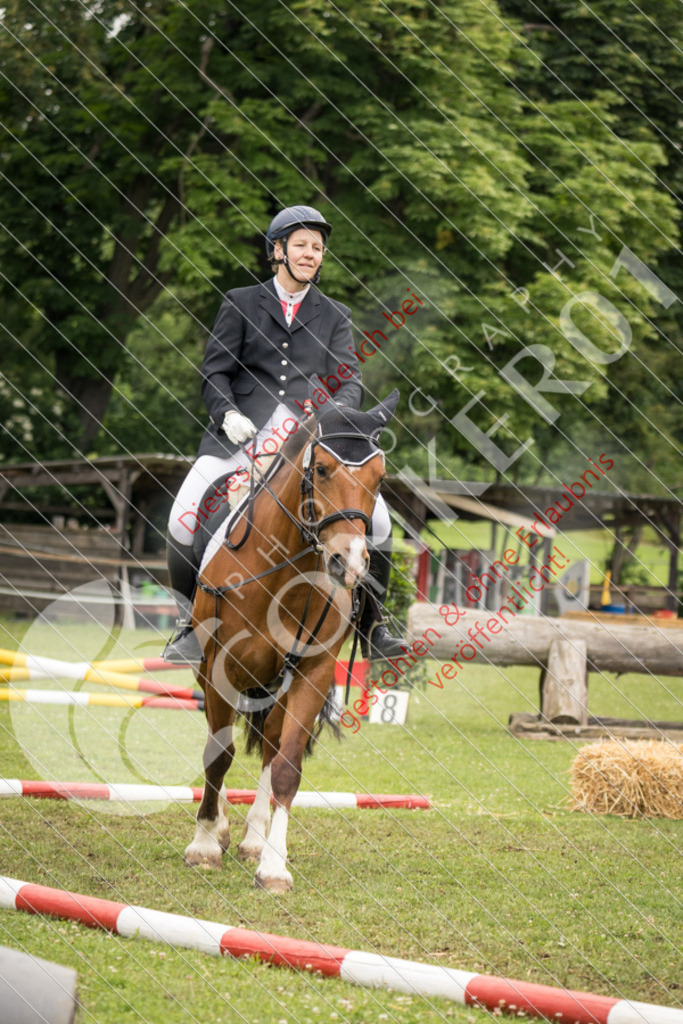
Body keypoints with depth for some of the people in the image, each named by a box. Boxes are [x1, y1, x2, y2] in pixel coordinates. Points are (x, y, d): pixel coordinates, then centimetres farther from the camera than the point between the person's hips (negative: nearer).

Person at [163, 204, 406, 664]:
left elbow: (349, 381, 8)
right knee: (184, 516, -21)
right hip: (244, 432, -1)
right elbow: (215, 372, 8)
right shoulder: (240, 304, 12)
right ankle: (192, 624, -2)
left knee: (376, 517, -16)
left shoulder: (334, 316, 17)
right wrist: (228, 413, -11)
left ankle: (373, 626, 2)